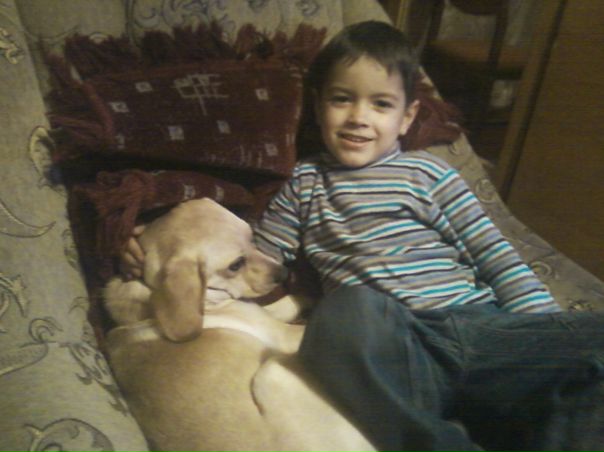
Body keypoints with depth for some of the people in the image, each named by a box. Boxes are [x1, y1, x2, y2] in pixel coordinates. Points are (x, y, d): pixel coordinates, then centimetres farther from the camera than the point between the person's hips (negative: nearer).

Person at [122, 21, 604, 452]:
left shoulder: (428, 172, 14)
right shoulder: (306, 183, 17)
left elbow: (495, 255, 11)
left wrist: (550, 332, 0)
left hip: (479, 326, 2)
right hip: (393, 350, -1)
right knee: (349, 308, -37)